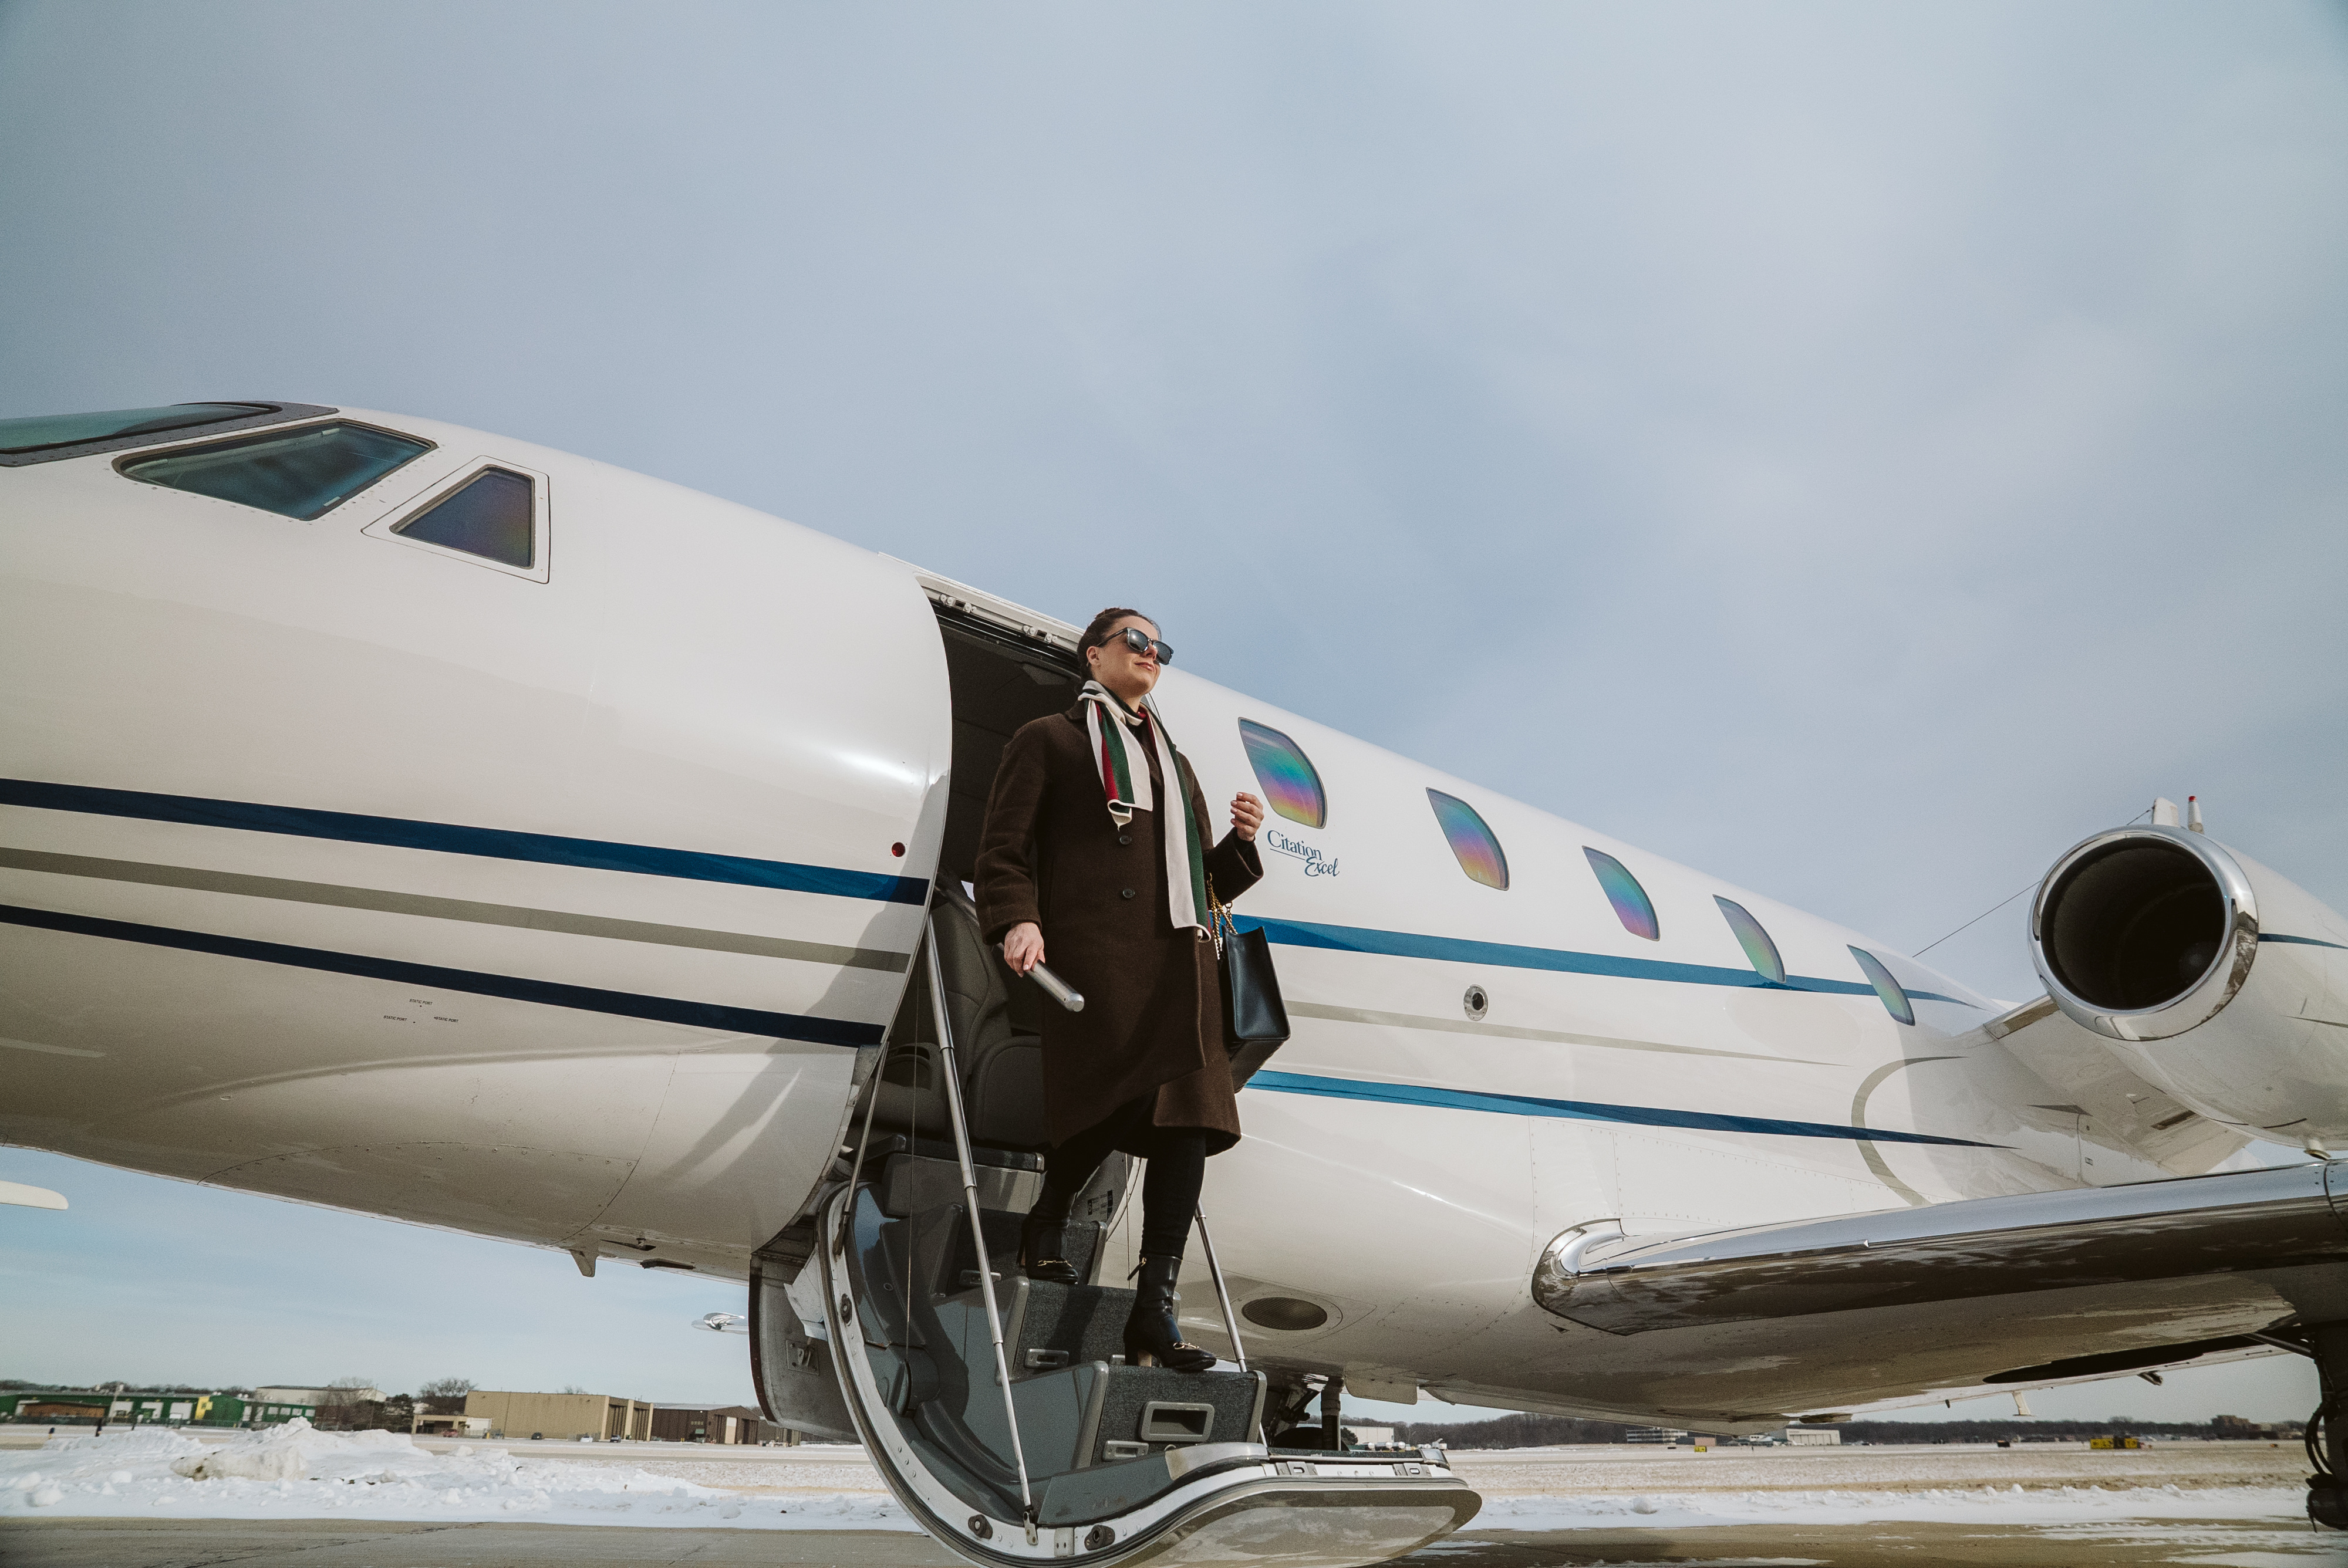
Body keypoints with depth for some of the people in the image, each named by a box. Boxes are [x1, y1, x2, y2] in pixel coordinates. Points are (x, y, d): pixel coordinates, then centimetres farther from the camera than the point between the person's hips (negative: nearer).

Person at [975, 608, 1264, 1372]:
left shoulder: (1175, 762, 33)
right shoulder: (1050, 740, 17)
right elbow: (1003, 849, 5)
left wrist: (1241, 843, 11)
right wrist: (1017, 920, -14)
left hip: (1181, 958, 6)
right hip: (1094, 947, -5)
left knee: (1192, 1118, -8)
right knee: (1129, 1091, -24)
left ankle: (1153, 1316, -8)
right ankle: (1045, 1223, 5)